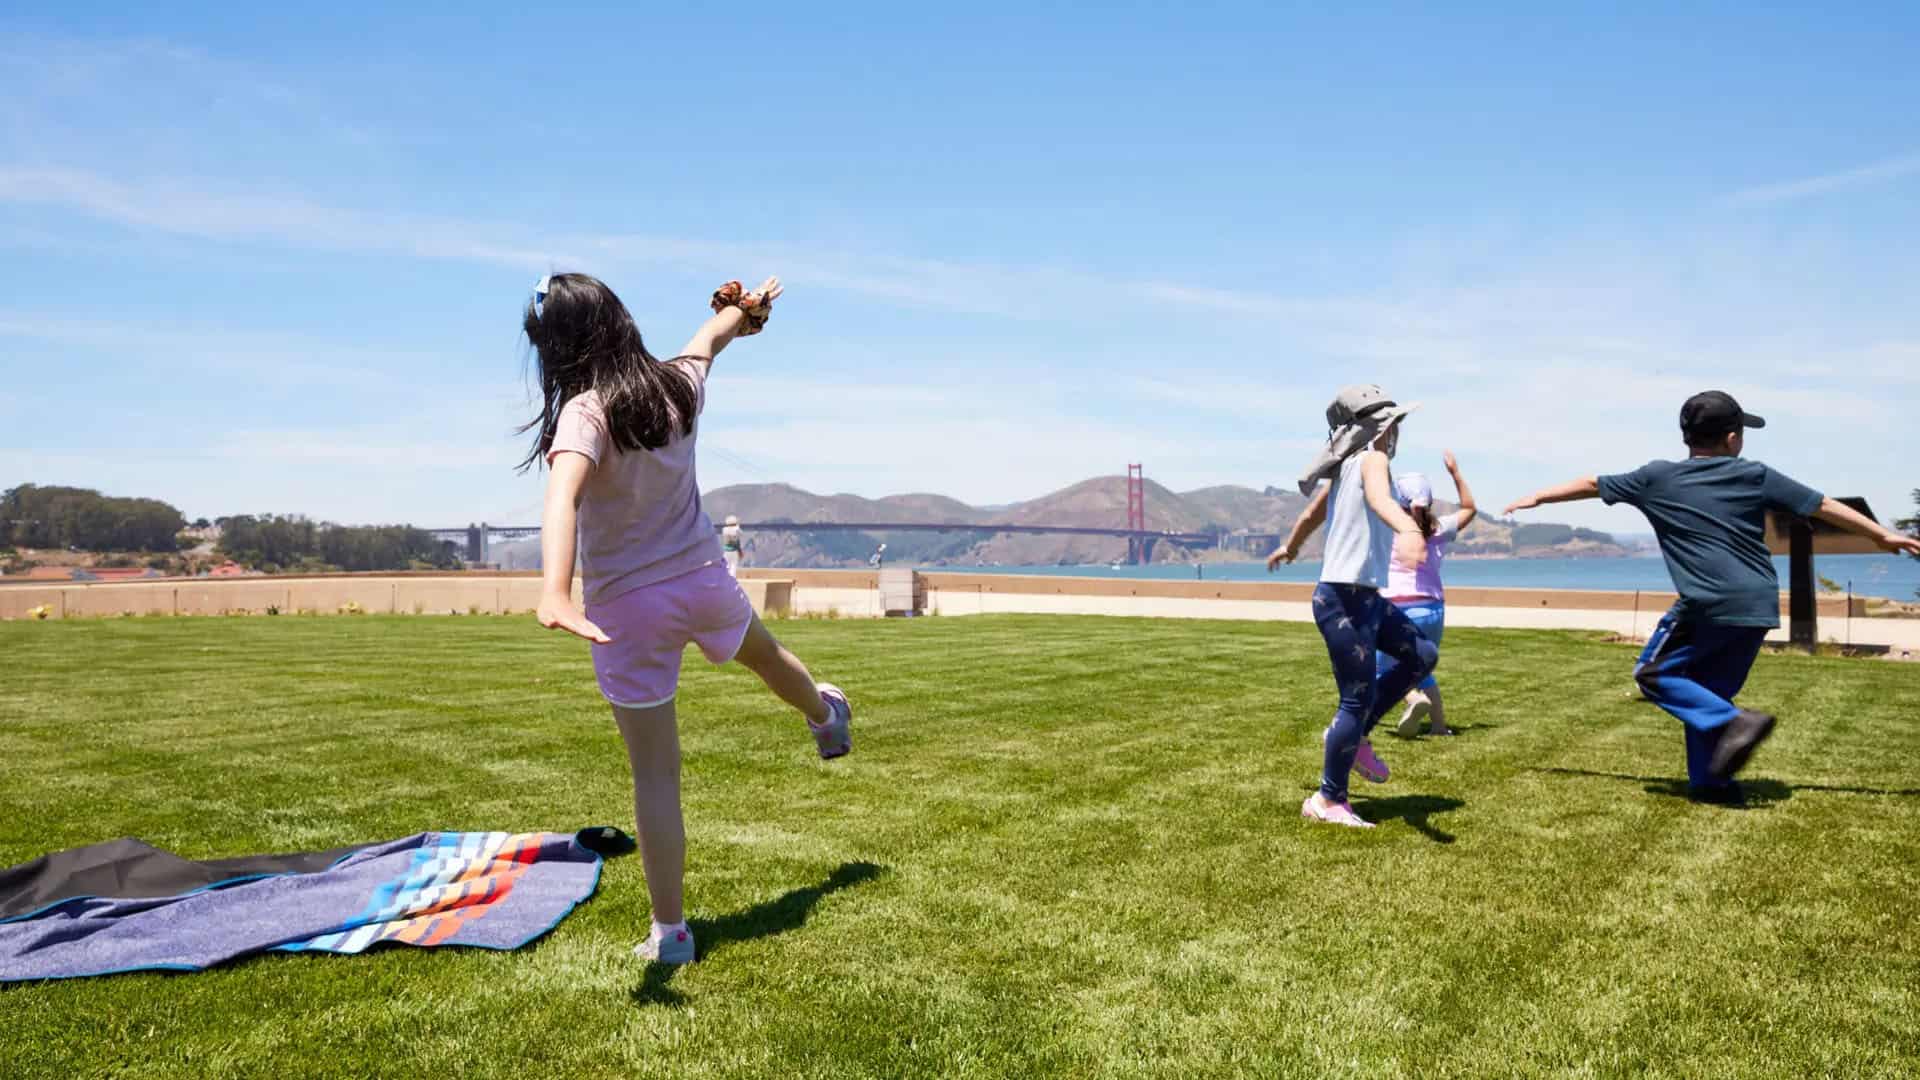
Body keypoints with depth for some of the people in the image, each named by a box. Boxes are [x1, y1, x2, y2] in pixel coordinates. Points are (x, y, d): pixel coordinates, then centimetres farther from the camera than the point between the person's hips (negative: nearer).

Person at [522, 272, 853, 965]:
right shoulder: (679, 383, -4)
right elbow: (710, 337, 20)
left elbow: (562, 499, -39)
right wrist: (743, 308, 41)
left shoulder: (587, 412, -21)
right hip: (704, 581, 5)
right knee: (765, 653, 36)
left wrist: (554, 593, -53)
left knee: (655, 774, 5)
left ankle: (669, 932, 15)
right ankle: (826, 715, 68)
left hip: (627, 609, -5)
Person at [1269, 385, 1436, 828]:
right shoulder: (1370, 461, -11)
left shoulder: (1344, 471, 15)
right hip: (1344, 600, -10)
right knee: (1358, 699, -2)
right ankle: (1329, 801, 10)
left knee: (1421, 656, 16)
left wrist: (1288, 548, 51)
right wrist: (1407, 530, -56)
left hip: (1364, 597, 10)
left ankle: (1351, 735, 21)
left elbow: (1310, 515, 31)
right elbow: (1379, 498, -36)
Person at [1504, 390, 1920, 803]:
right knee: (1708, 691, 18)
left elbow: (1592, 485, 15)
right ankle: (1711, 782, 17)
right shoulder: (1757, 475, 10)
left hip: (1708, 605, -5)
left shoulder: (1657, 478, 4)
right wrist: (1885, 535, 26)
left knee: (1654, 673, 9)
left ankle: (1735, 722, -10)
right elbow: (1825, 505, 15)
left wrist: (1538, 497, 29)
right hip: (1759, 606, 5)